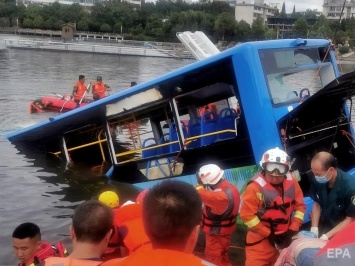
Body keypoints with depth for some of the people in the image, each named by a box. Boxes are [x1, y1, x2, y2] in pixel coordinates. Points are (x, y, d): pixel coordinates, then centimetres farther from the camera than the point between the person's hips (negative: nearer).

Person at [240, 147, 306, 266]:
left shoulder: (291, 183, -3)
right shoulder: (256, 187, -19)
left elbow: (300, 206, 6)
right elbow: (247, 215, -18)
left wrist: (292, 230, -3)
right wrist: (268, 234, -14)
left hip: (285, 237, 5)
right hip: (261, 240, -5)